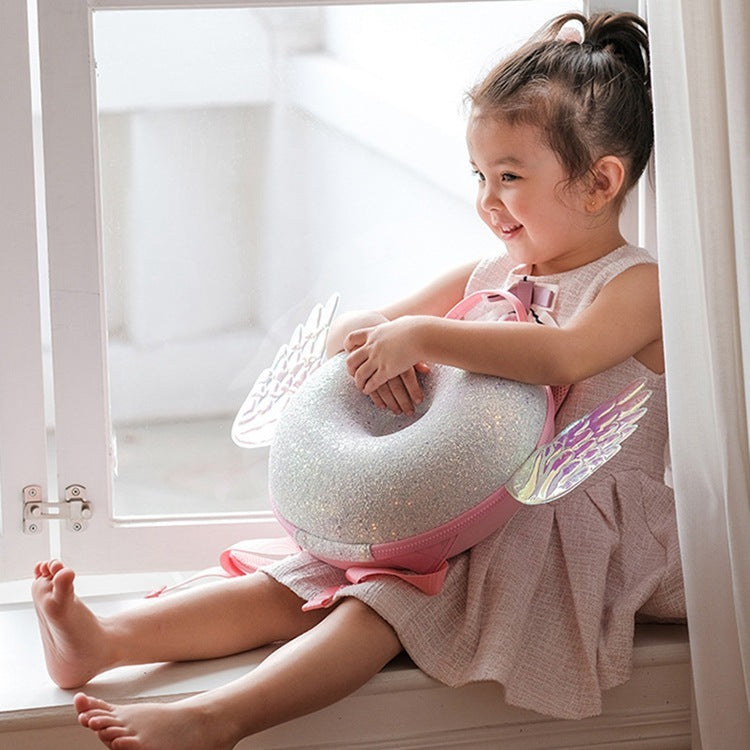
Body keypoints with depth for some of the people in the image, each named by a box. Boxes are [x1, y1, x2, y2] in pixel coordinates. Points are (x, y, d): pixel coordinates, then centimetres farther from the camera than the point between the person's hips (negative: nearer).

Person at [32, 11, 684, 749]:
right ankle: (106, 640, -22)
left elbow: (562, 356, -31)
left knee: (391, 595, -30)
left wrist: (419, 336, -29)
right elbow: (350, 331, 14)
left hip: (577, 525, -7)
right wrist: (374, 351, -11)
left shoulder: (639, 287, -8)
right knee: (297, 586, -10)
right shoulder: (487, 277, 15)